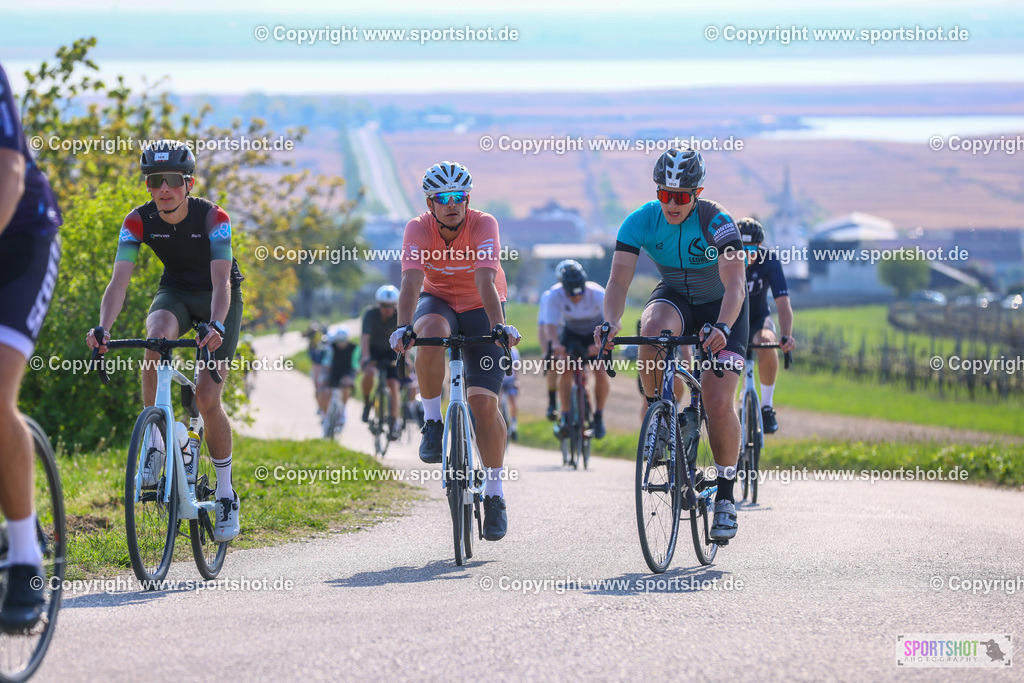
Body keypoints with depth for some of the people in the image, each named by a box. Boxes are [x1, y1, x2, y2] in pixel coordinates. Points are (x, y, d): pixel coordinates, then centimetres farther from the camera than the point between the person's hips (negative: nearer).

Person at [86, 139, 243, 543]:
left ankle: (226, 493, 5)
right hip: (175, 293, 2)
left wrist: (216, 326, -57)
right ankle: (155, 442, -25)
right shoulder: (139, 221, -19)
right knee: (158, 336, -35)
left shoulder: (213, 218, -27)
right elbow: (120, 279, -27)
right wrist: (103, 328, -45)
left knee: (207, 398, -13)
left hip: (219, 300, -2)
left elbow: (221, 280, -38)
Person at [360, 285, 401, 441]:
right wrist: (366, 358, -43)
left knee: (393, 385, -13)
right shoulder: (371, 314, -23)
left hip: (390, 352, 1)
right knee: (370, 373, -32)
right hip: (372, 350, -1)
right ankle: (367, 402, -6)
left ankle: (394, 422, -3)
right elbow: (366, 337, -31)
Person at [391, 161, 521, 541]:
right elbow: (411, 282, -34)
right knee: (431, 335, -38)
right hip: (438, 301, 1)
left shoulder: (484, 225, -24)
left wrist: (499, 326, -52)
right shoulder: (418, 229, -21)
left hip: (480, 310, -1)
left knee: (484, 403, -12)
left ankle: (494, 492, 2)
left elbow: (486, 283, -36)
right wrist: (403, 327, -51)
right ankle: (432, 422, -18)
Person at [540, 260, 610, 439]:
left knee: (601, 374, -17)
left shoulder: (597, 294, -33)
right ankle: (565, 417, -14)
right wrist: (555, 344, -55)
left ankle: (599, 417, 2)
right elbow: (549, 325, -33)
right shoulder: (554, 296, -29)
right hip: (571, 332, 1)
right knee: (564, 370, -21)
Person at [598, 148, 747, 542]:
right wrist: (611, 321, -45)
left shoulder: (716, 223, -27)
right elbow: (619, 279, -25)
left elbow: (734, 284, -36)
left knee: (718, 402, -17)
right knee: (652, 330, -37)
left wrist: (722, 327, -55)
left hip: (722, 307, -2)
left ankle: (726, 497, 0)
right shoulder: (640, 222, -19)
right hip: (674, 297, 2)